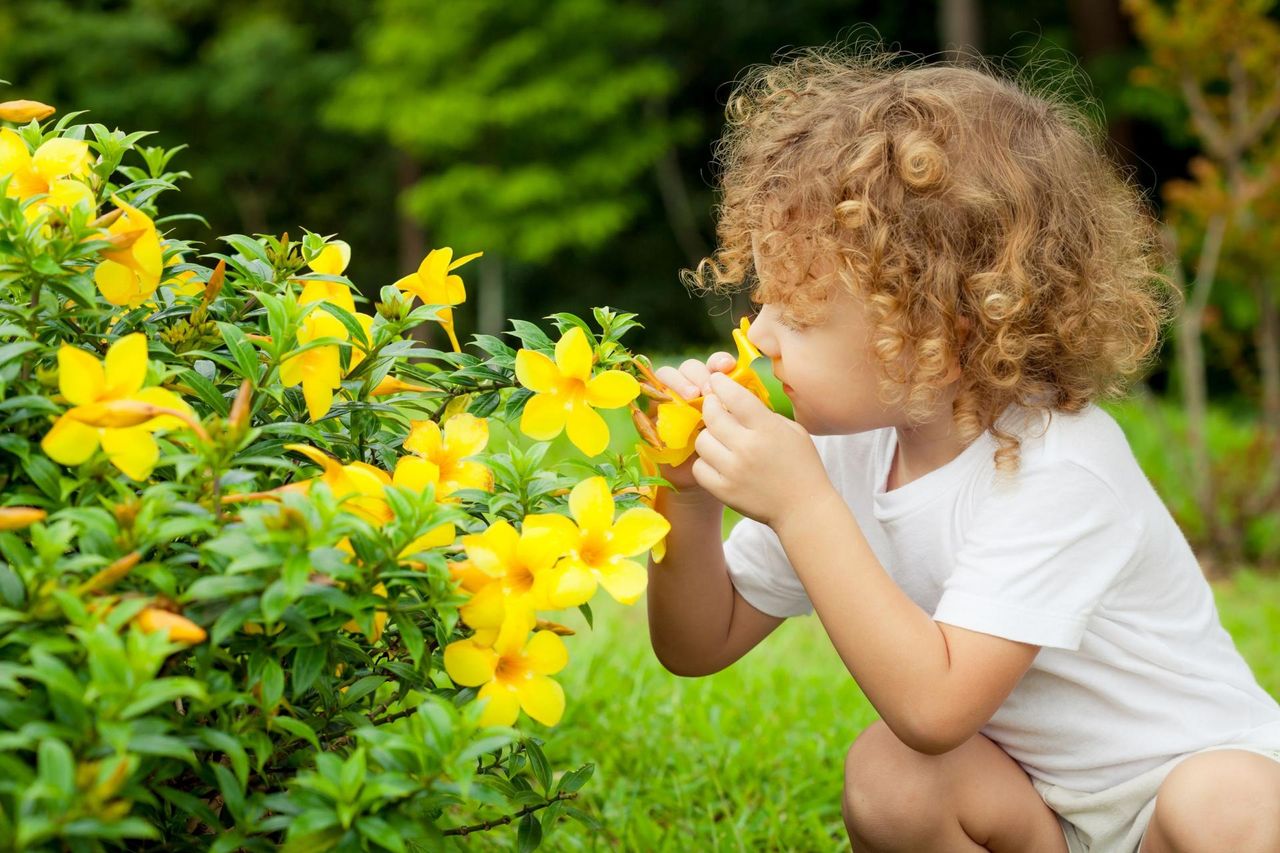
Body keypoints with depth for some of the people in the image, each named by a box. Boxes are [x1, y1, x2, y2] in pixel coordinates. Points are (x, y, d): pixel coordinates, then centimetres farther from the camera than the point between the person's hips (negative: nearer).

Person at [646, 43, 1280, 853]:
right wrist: (689, 496, -17)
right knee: (886, 777, -23)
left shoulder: (1057, 466, -29)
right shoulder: (844, 449, -8)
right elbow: (699, 647, 1)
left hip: (1188, 777, -5)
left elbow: (934, 708, -36)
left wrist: (801, 506, -37)